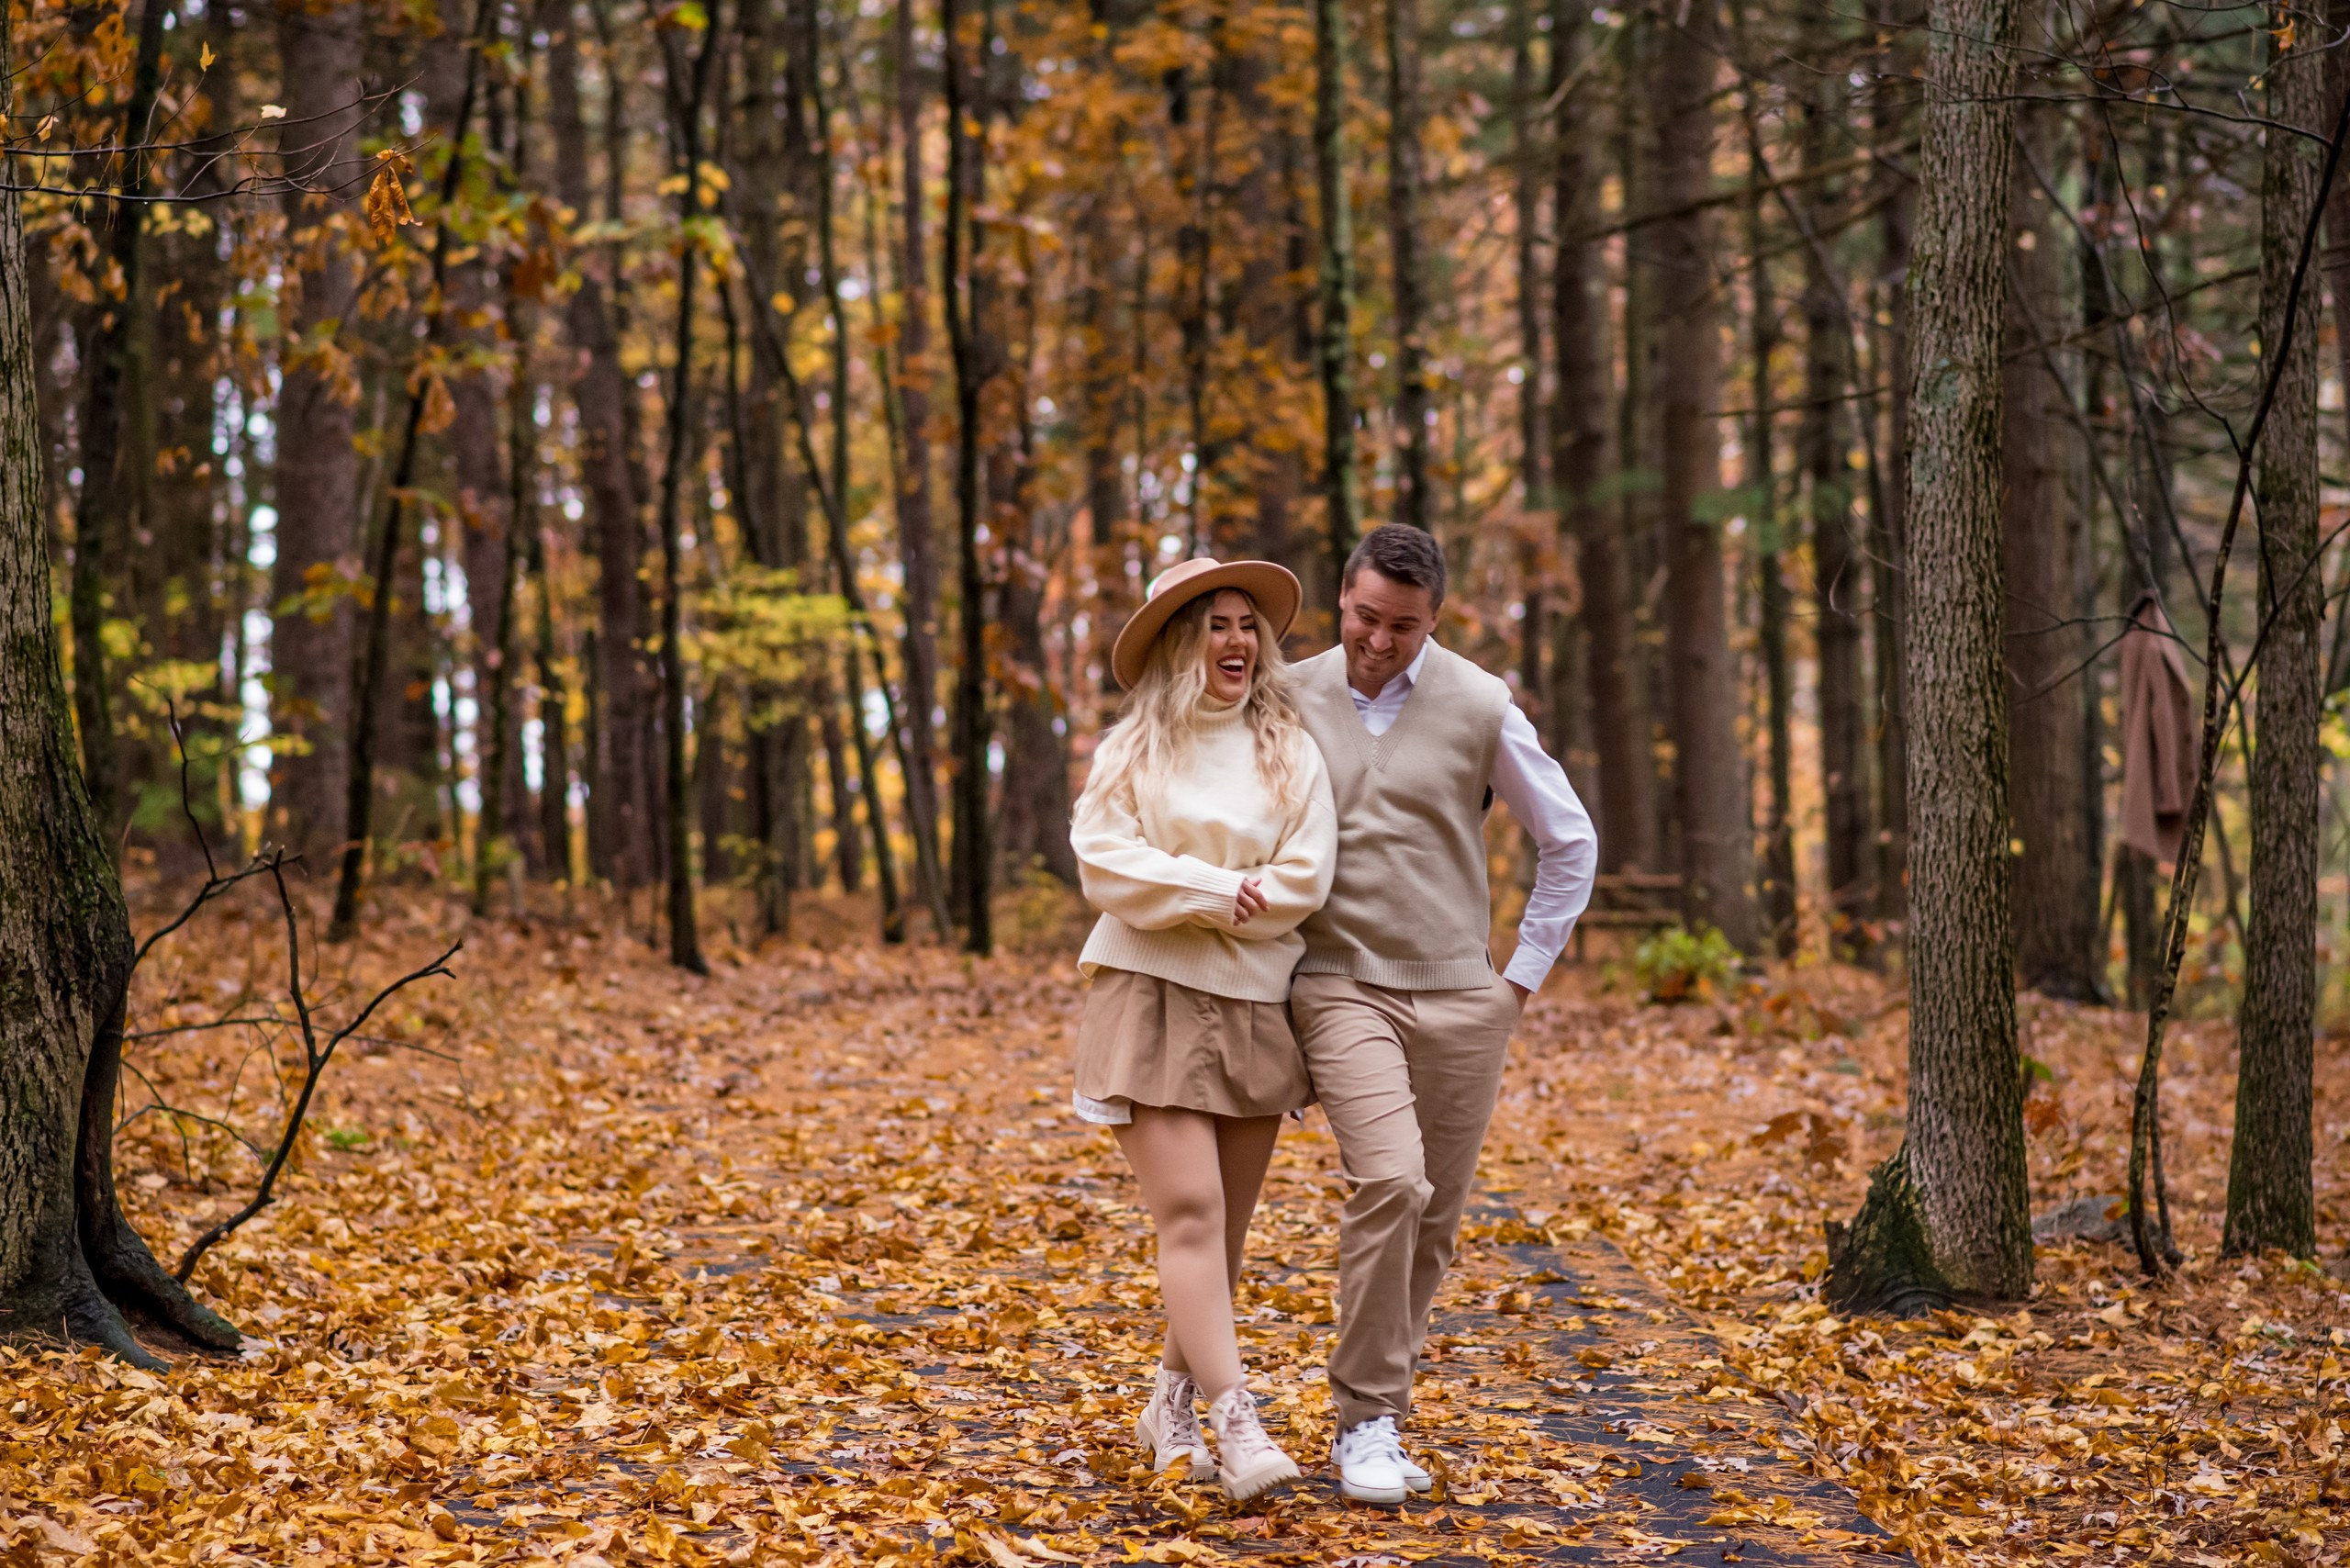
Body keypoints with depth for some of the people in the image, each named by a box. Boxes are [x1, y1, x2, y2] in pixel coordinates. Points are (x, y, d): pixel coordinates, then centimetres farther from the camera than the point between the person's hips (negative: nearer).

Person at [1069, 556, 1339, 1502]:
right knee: (1189, 1213, -13)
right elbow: (1105, 865, -7)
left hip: (1254, 1003, 3)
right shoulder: (1131, 750, 4)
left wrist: (1180, 893, -9)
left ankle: (1172, 1407, 24)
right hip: (1153, 998, -3)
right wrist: (1222, 891, -13)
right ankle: (1236, 1426, -17)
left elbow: (1304, 882, -4)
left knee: (1225, 1226, 8)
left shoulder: (1291, 753, 6)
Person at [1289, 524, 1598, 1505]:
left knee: (1431, 1218, 5)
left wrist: (1525, 974, 7)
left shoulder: (1478, 707, 0)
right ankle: (1368, 1422, -10)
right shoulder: (1288, 702, 1)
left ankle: (1372, 1412, 22)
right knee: (1388, 1183, -22)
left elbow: (1570, 842, 10)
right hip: (1342, 988, -2)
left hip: (1458, 998, 2)